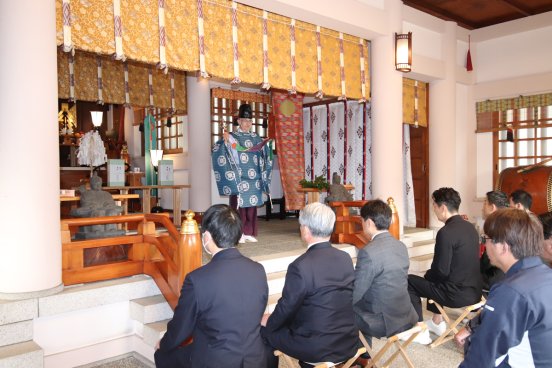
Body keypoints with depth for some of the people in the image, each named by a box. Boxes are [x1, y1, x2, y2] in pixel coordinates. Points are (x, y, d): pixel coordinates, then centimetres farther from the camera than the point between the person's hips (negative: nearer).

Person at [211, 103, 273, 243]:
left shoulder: (256, 138, 12)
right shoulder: (232, 137, -1)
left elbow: (265, 156, 18)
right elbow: (217, 152, -12)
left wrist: (267, 145, -1)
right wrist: (224, 141, -28)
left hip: (253, 178, 4)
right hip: (238, 178, -4)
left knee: (251, 206, 6)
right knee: (239, 205, -3)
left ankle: (249, 233, 14)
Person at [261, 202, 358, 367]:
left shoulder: (301, 266, -22)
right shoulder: (346, 258, -2)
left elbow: (287, 307, -11)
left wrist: (269, 322, 10)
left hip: (317, 349, -6)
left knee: (265, 330, 14)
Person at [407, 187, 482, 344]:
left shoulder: (446, 232, -21)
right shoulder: (470, 227, 5)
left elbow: (441, 271, -19)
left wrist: (427, 274, 3)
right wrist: (431, 274, 18)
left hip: (457, 294, -8)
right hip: (474, 290, 8)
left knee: (409, 281, 8)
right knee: (434, 278, 31)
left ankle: (421, 331, 14)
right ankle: (437, 323, 38)